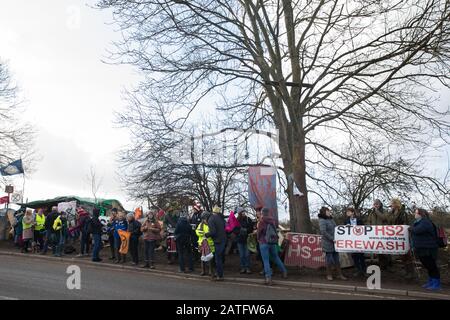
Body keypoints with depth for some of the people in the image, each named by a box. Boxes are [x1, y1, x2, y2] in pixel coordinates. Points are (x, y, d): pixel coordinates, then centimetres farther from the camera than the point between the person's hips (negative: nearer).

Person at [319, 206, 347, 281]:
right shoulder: (322, 220, -11)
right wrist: (332, 239, -19)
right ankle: (329, 275, 16)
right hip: (328, 243, -7)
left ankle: (340, 274, 17)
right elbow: (323, 232, -19)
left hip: (335, 243, 7)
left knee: (336, 259, 10)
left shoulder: (331, 219, 12)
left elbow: (335, 229, 18)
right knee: (329, 259, 3)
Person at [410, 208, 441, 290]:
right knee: (428, 266, 18)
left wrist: (410, 228, -11)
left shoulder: (425, 222, -17)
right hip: (421, 249, 10)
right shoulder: (418, 222, 16)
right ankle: (431, 282, 28)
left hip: (428, 250, -10)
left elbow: (417, 230, -30)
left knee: (432, 266, -2)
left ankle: (436, 284, 6)